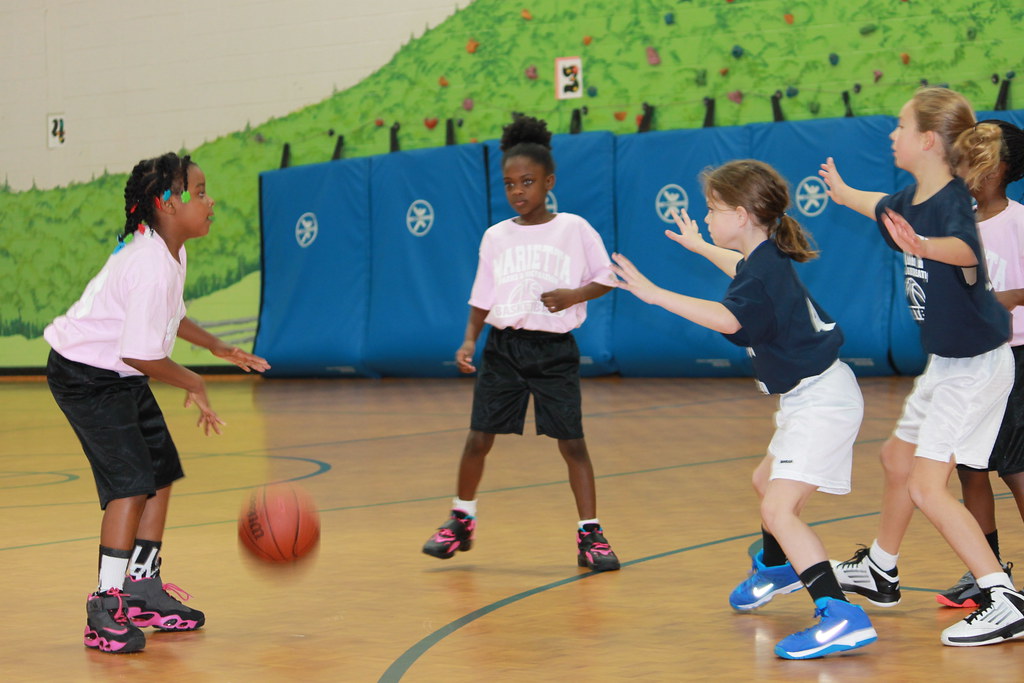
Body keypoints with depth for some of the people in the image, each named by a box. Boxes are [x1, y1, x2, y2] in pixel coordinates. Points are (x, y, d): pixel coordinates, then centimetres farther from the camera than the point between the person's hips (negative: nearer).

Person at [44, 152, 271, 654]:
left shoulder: (168, 250, 3)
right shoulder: (152, 266, -28)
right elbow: (141, 353, -27)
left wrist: (216, 347, 18)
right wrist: (193, 384, -12)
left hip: (121, 376, 10)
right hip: (86, 376, -10)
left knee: (162, 473, 12)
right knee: (131, 480, -17)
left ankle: (142, 592, 22)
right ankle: (105, 610, -13)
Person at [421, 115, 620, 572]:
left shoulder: (574, 229, -1)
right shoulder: (495, 237, 6)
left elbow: (606, 278, 3)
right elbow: (482, 297, 11)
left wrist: (574, 295, -15)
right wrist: (469, 341, 0)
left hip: (554, 349, -2)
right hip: (503, 346, 2)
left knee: (571, 442, -4)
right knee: (479, 437, 3)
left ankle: (590, 535, 4)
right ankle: (461, 520, 22)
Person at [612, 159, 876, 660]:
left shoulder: (764, 272, -22)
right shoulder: (765, 260, 10)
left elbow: (728, 318, -42)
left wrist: (655, 294, -45)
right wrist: (699, 247, 51)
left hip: (822, 401, -11)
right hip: (809, 398, 11)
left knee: (779, 509, -22)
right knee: (766, 481, 31)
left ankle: (841, 617, -30)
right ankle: (776, 568, 58)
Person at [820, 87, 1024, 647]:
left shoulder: (952, 202, -25)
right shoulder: (912, 200, 2)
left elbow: (963, 248, -50)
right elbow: (883, 207, 28)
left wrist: (923, 246, -71)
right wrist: (843, 192, 48)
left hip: (977, 365, -10)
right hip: (946, 363, 10)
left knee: (927, 485, -14)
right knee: (897, 458, 23)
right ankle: (880, 572, 43)